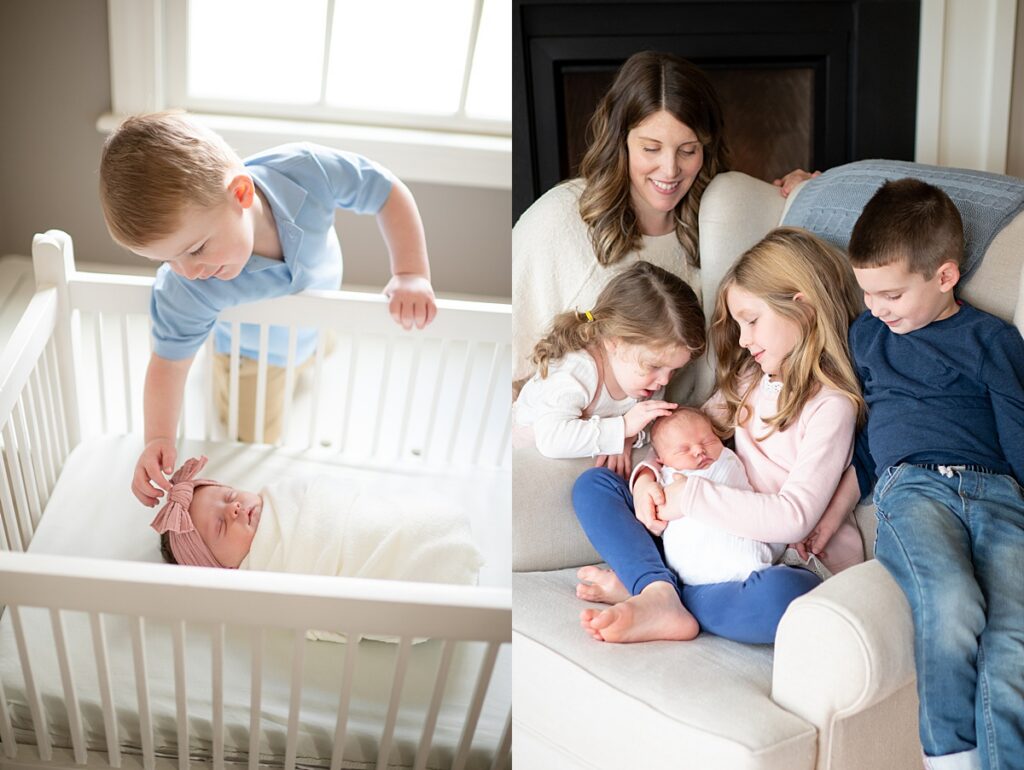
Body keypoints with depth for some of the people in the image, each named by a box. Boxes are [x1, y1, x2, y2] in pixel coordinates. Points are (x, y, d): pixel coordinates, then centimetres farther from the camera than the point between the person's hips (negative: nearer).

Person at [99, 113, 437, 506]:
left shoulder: (305, 171, -45)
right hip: (250, 349, -2)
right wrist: (158, 437, -41)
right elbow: (168, 361, -30)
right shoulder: (185, 291, -44)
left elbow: (388, 193, -30)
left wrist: (411, 273, -37)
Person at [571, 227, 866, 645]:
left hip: (789, 567, -8)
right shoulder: (749, 379, 13)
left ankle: (639, 588, -23)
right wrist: (647, 475, -5)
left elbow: (794, 518, -22)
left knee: (782, 595, -45)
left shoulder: (831, 405, -12)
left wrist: (690, 496, -19)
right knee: (593, 484, 2)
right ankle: (659, 594, -23)